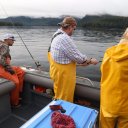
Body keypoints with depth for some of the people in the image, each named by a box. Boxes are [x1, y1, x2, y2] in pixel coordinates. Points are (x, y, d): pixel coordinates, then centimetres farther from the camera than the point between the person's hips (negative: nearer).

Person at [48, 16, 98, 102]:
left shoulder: (57, 36, 8)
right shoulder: (64, 38, -24)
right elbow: (77, 56, -19)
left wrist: (81, 63, 14)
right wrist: (90, 60, -2)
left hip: (60, 72, 10)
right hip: (63, 75, -10)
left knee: (60, 98, 25)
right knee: (64, 100, 9)